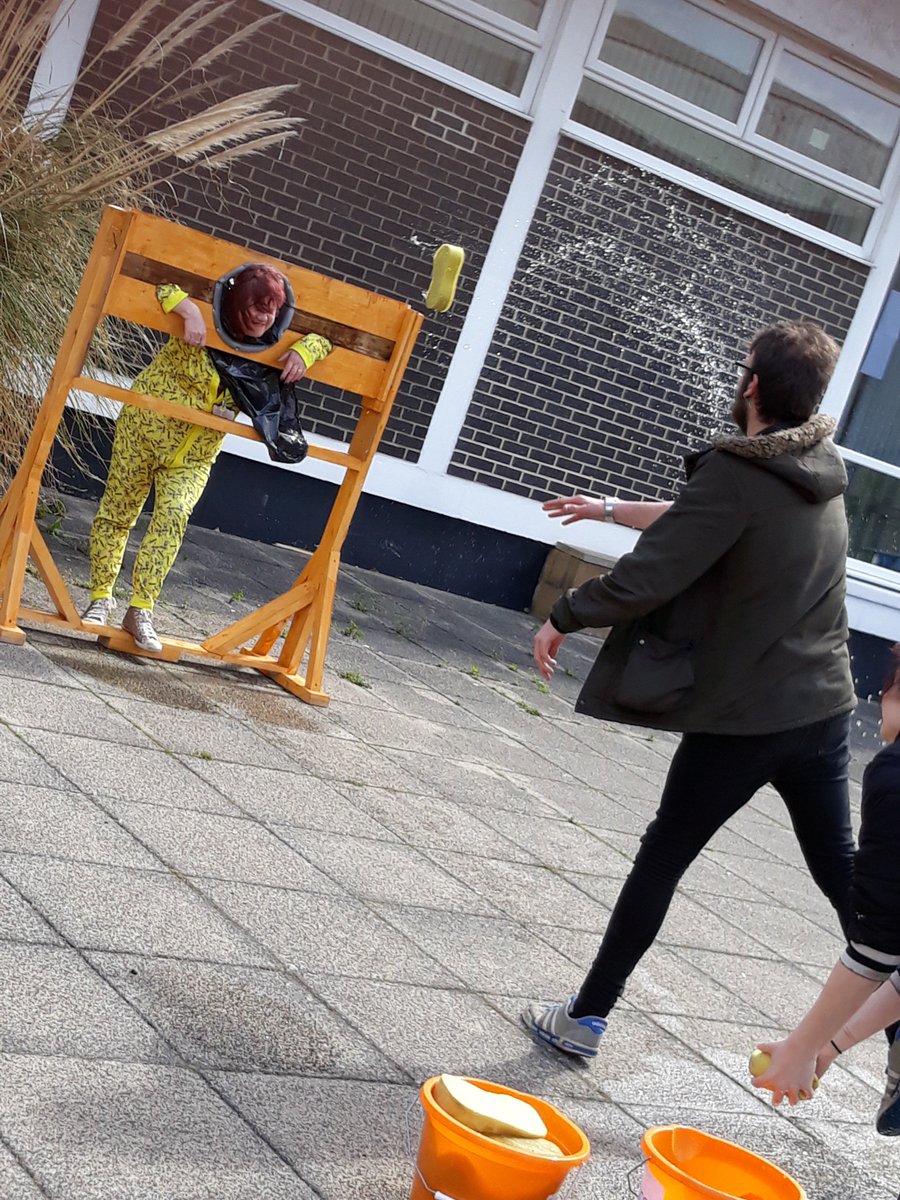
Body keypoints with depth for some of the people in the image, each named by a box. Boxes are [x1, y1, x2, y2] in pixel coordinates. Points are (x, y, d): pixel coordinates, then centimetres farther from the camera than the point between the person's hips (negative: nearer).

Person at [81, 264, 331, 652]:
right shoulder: (206, 318, -17)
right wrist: (190, 311, -39)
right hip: (146, 423, -2)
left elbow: (325, 335, 2)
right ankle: (101, 598, 21)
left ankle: (141, 611, -12)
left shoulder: (272, 345, -6)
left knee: (173, 516, -17)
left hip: (195, 454, 2)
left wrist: (305, 351, -19)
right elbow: (161, 284, -24)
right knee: (117, 512, 5)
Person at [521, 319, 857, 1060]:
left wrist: (560, 620, -4)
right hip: (826, 711, 6)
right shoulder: (823, 474, 7)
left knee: (663, 859, 7)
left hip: (743, 719, -6)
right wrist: (610, 510, 30)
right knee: (840, 867, 19)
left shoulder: (736, 476, -19)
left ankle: (586, 1019, 19)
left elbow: (641, 581, -22)